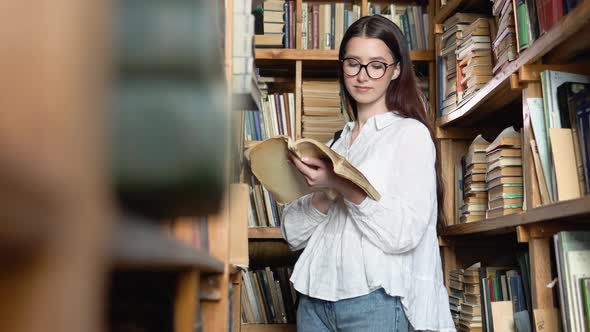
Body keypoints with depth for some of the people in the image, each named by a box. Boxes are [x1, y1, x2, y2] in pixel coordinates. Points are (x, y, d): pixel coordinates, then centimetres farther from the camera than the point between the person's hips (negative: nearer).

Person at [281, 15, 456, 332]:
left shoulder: (411, 132, -2)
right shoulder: (336, 144, 13)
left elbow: (405, 233, -13)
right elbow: (294, 234, 6)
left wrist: (342, 185, -21)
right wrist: (322, 196, -12)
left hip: (375, 299, -4)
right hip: (314, 297, 5)